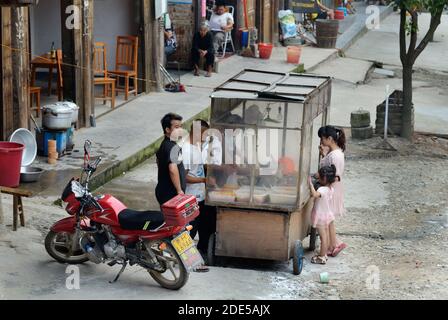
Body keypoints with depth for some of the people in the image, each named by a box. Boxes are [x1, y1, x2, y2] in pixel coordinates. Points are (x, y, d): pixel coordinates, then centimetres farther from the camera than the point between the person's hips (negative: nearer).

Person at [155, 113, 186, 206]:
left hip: (163, 191, 10)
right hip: (171, 194, -10)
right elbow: (173, 169, -32)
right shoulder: (173, 147, -20)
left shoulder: (163, 145, 11)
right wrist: (179, 190, -24)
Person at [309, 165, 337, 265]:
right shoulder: (331, 189, 0)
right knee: (326, 236, 17)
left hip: (321, 217, -9)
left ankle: (322, 257, 6)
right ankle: (324, 254, 29)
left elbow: (315, 194, -47)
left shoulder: (322, 190, -27)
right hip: (328, 215, 9)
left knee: (323, 237, -2)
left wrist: (310, 183, -41)